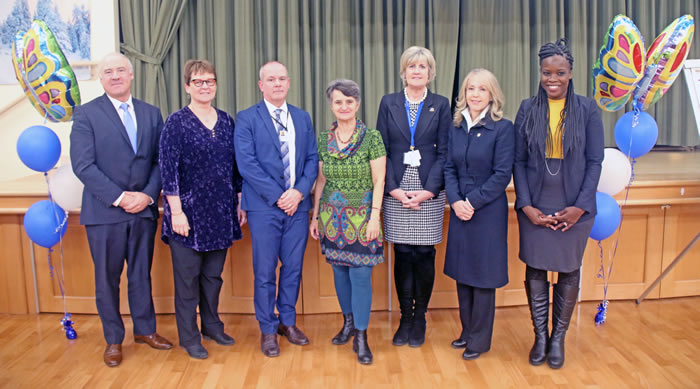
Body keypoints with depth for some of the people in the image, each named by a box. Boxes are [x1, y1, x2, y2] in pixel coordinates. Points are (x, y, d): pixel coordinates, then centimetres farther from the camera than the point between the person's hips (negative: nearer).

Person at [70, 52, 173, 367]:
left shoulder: (151, 114, 8)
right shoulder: (86, 114, -2)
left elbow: (160, 160, 5)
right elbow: (82, 165, -10)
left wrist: (148, 195, -10)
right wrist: (119, 197, -16)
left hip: (144, 208, 3)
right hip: (104, 211, -3)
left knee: (141, 273, 14)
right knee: (107, 278, 9)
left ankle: (145, 329, 30)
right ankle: (113, 339, 24)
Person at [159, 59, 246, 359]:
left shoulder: (226, 121, 8)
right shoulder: (177, 122, -6)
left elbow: (235, 165, 11)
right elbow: (168, 168, -10)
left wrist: (240, 202, 9)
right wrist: (176, 211, -15)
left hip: (221, 212, 4)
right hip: (189, 212, -4)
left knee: (213, 274, 15)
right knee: (187, 277, 7)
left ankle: (212, 326, 32)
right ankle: (189, 337, 20)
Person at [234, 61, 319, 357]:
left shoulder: (302, 118, 12)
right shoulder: (247, 119, -1)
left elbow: (312, 158, 8)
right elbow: (247, 163, -9)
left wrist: (299, 191, -8)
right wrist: (277, 196, -13)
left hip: (297, 204, 4)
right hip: (264, 206, -4)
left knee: (293, 268, 11)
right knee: (265, 272, 3)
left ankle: (288, 321, 28)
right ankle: (268, 330, 18)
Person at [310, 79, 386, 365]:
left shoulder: (372, 137, -6)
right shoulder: (323, 140, 6)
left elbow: (378, 181, -7)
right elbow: (321, 181, 10)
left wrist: (374, 217, -12)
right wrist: (315, 216, 9)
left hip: (361, 217, -4)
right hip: (332, 217, 4)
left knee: (360, 275, -3)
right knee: (339, 271, 12)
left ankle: (360, 336, 10)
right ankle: (349, 322, 33)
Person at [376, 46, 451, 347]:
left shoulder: (440, 105, 6)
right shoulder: (389, 103, 8)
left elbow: (444, 152, 1)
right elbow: (381, 150, 4)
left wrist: (428, 190, -10)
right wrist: (394, 188, -7)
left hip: (429, 190, 0)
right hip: (396, 190, 1)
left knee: (424, 254, 2)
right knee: (403, 254, 3)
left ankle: (420, 317, 18)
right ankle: (405, 317, 17)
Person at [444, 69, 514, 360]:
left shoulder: (502, 128, -9)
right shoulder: (456, 127, 6)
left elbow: (502, 175, -13)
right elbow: (449, 168, 4)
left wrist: (472, 202, -16)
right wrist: (455, 201, -11)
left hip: (488, 212, -5)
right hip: (460, 210, 5)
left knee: (482, 273, 4)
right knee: (461, 271, 13)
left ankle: (479, 339, 20)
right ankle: (467, 330, 30)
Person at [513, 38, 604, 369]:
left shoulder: (587, 109, 0)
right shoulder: (528, 109, 2)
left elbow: (594, 162, -1)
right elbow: (518, 161, 1)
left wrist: (580, 206, -10)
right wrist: (526, 205, -8)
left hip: (574, 208, 0)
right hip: (534, 208, 1)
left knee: (569, 273, 9)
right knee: (535, 271, 6)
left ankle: (558, 337, 25)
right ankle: (540, 336, 23)